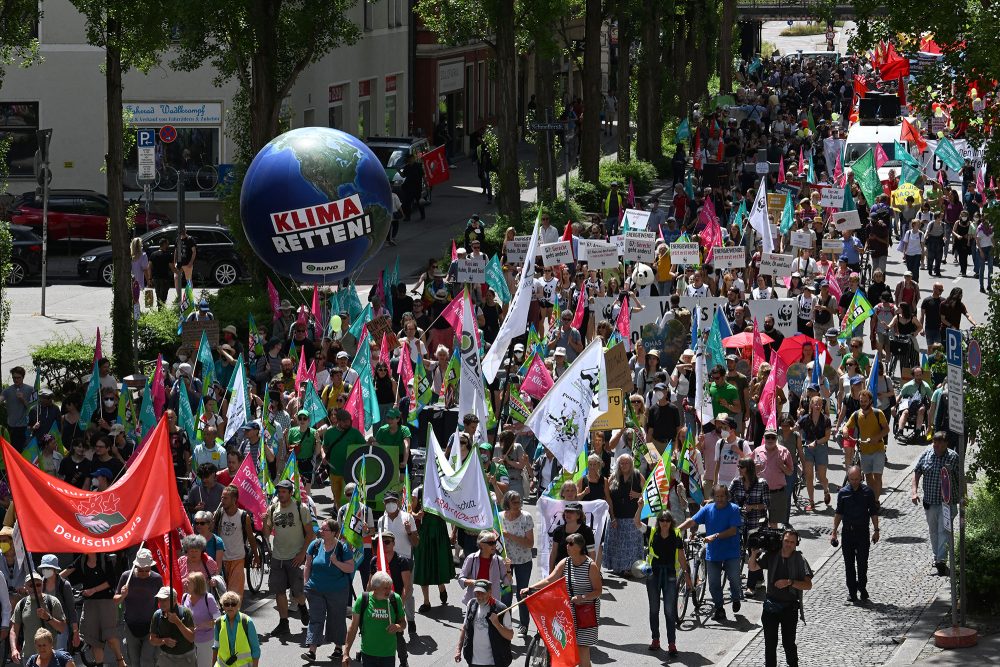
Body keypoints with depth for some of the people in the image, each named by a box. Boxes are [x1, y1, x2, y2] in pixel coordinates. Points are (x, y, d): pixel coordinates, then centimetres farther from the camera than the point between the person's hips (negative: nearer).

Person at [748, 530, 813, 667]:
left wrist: (790, 582, -25)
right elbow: (753, 568, 8)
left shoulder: (799, 560, -8)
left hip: (789, 607, -3)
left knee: (788, 642, -1)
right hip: (771, 605, 3)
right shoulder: (771, 556, 1)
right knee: (770, 642, 7)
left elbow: (808, 585, -12)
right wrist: (754, 553, -11)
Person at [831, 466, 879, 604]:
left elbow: (873, 512, 5)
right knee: (849, 563, 4)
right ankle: (852, 591, 11)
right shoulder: (843, 492, 1)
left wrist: (876, 530, 3)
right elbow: (839, 513, 8)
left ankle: (862, 589, 12)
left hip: (863, 531, -1)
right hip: (848, 531, 1)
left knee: (862, 563, 0)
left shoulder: (867, 491, -1)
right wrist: (834, 532, 6)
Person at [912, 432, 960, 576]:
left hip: (946, 501, -4)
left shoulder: (953, 457, -8)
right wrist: (914, 490, -3)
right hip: (929, 500, 4)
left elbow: (959, 478, -2)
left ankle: (941, 560, -15)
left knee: (944, 530, -12)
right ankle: (937, 558, 29)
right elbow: (917, 472, 8)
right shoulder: (926, 454, 0)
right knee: (933, 530, 15)